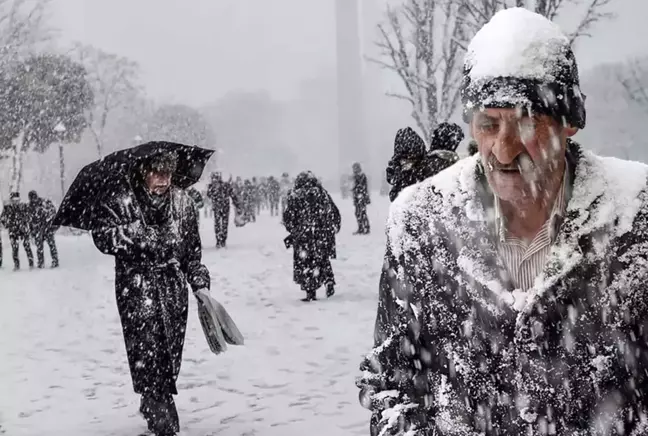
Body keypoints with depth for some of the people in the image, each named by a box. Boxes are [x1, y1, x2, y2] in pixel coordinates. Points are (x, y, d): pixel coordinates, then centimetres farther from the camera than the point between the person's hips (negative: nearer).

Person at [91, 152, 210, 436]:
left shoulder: (182, 202, 6)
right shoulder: (118, 199, -4)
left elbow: (193, 248, 13)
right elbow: (102, 237, -11)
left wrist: (200, 282, 6)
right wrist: (136, 233, -24)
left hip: (173, 287, 4)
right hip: (136, 284, -4)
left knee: (171, 352, 6)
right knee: (147, 348, -13)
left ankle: (151, 405, 28)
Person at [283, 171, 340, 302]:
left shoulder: (295, 196, -4)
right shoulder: (323, 193, 4)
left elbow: (289, 218, -4)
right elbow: (335, 214, 7)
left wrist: (293, 230, 13)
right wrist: (332, 229, 17)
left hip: (303, 237, -3)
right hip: (324, 236, 3)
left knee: (305, 263, 6)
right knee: (323, 260, 22)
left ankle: (311, 293, 4)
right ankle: (329, 283, 10)